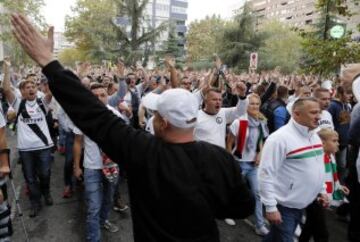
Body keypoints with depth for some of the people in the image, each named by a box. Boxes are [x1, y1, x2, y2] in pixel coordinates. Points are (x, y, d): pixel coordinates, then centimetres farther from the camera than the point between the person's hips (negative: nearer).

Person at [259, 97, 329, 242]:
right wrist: (271, 207, -23)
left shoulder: (314, 136, 5)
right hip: (283, 205, -8)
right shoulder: (280, 138, -23)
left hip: (302, 204, 8)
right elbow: (266, 174, -24)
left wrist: (321, 190, 17)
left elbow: (317, 166, 19)